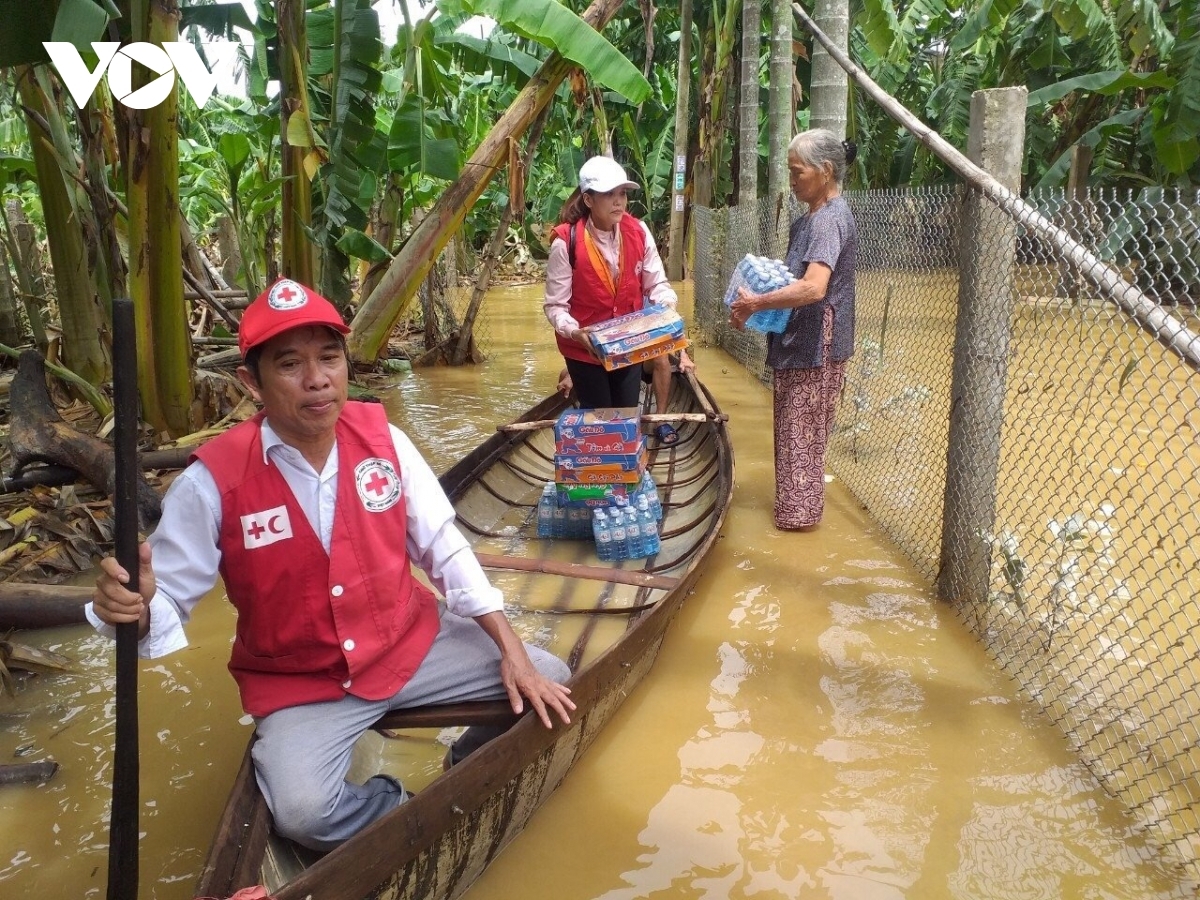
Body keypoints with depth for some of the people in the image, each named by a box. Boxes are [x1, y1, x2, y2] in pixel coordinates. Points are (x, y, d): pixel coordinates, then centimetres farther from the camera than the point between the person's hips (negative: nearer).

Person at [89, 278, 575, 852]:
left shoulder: (382, 437, -9)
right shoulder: (213, 482, -19)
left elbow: (444, 549, -3)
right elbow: (166, 601, -10)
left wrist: (511, 648, -7)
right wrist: (132, 606, -36)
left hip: (411, 645, 3)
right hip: (298, 685, -3)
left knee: (548, 682, -4)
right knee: (305, 815, -28)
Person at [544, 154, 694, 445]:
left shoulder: (638, 232, -9)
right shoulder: (566, 242, -20)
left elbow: (656, 282, -1)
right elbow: (556, 306, -17)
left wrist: (668, 306, -23)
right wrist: (576, 332, -35)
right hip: (585, 348, -3)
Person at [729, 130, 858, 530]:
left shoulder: (830, 218, -19)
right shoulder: (812, 217, 13)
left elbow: (813, 287, -31)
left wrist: (756, 303, -23)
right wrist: (756, 303, 4)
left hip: (815, 345, -10)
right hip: (800, 341, 10)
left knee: (801, 432, 1)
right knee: (796, 429, 18)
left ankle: (799, 512, 14)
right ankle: (796, 504, 31)